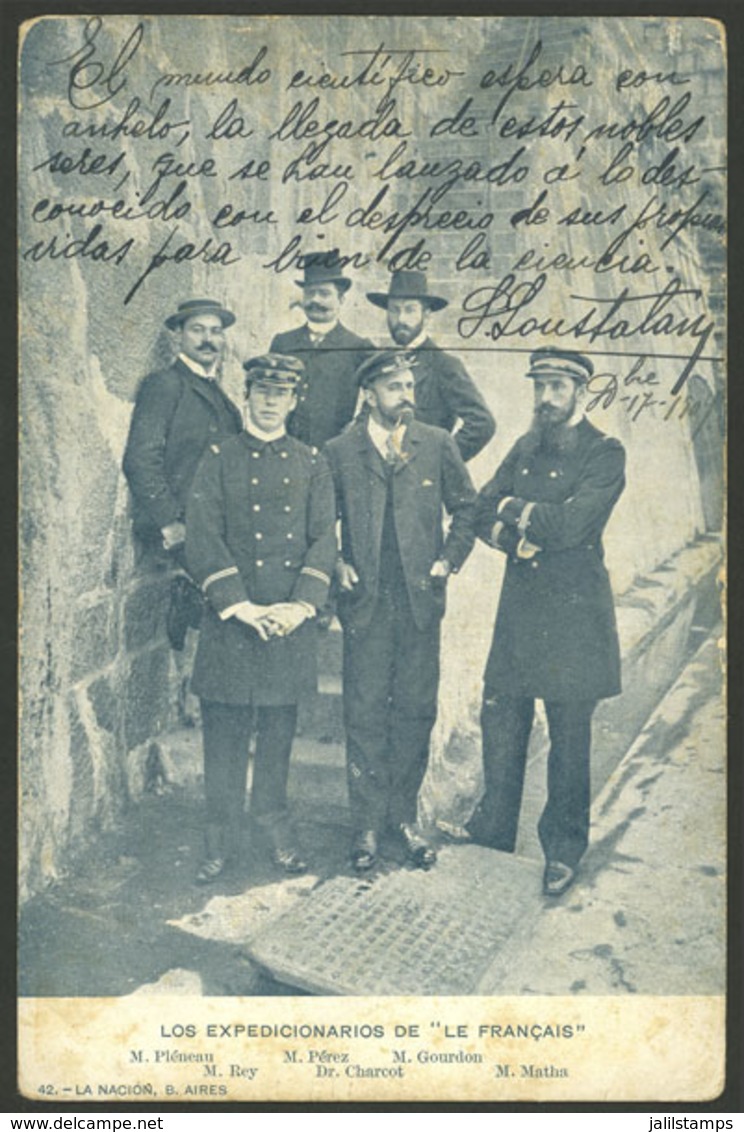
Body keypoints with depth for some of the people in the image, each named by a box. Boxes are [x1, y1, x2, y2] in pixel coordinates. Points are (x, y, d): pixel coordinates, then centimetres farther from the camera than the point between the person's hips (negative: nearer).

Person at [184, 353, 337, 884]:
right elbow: (203, 540, -4)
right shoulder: (219, 459, 4)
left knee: (279, 726, 10)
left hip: (291, 617, 1)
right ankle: (223, 839, 15)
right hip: (230, 618, -1)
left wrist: (301, 606, -10)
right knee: (225, 729, 2)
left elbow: (324, 541, 3)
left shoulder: (312, 463, 10)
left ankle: (275, 826, 27)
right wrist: (240, 606, -12)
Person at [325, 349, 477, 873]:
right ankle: (368, 824, 14)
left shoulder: (437, 445, 6)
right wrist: (338, 565, -3)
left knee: (416, 711, 7)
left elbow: (466, 507, 13)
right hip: (366, 602, -1)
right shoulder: (340, 452, 2)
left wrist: (449, 559, 3)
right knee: (365, 715, 2)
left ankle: (405, 817, 21)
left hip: (421, 600, 1)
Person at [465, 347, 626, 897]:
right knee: (501, 719, 10)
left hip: (574, 610, -5)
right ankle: (492, 832, 26)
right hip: (519, 606, 5)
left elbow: (572, 523, -20)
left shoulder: (605, 453, -6)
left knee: (570, 736, 4)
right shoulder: (525, 448, 13)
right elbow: (484, 515, 8)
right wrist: (518, 537, -12)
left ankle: (564, 849, 19)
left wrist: (516, 510, -5)